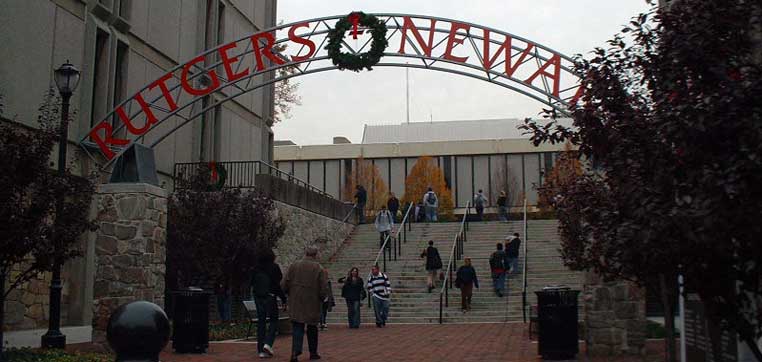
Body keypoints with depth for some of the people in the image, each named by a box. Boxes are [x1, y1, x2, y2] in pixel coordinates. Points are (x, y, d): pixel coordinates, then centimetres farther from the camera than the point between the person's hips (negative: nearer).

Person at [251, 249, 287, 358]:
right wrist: (284, 300, -6)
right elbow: (279, 285, -10)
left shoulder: (256, 268, 7)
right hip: (270, 297, -4)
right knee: (273, 320, 6)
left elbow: (252, 284, 12)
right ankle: (268, 343, -14)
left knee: (261, 322, 8)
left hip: (258, 297, 5)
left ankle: (261, 350, 7)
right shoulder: (274, 267, -7)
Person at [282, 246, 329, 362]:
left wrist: (291, 294, 17)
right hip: (312, 303, -1)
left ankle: (295, 351, -18)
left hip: (295, 303, 1)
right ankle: (313, 352, 24)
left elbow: (284, 285, 0)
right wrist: (323, 298, 13)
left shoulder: (293, 266, 1)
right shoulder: (318, 268, -5)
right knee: (312, 328, 15)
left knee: (297, 327, 0)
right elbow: (324, 287, -7)